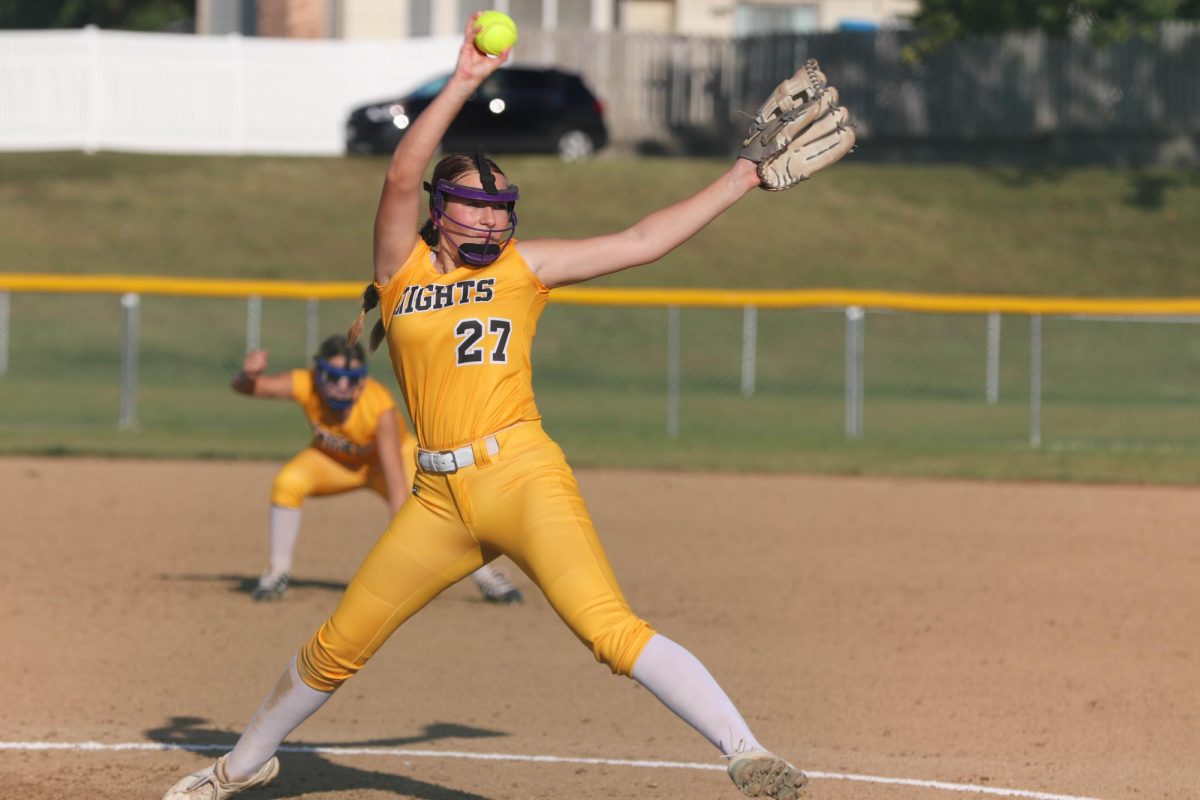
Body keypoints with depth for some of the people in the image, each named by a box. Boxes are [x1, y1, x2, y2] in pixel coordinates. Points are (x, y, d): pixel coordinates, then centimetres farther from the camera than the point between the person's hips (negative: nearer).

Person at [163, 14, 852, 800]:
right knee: (337, 647, 10)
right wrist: (463, 83, -13)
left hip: (523, 476, -2)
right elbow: (402, 175, -6)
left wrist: (745, 177, 6)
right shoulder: (404, 266, 10)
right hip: (440, 496, 2)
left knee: (613, 630, -21)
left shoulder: (523, 268, 9)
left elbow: (640, 241, 8)